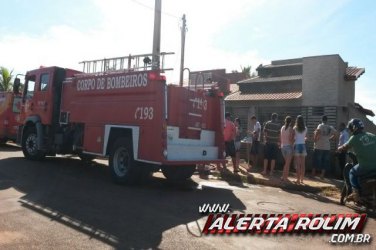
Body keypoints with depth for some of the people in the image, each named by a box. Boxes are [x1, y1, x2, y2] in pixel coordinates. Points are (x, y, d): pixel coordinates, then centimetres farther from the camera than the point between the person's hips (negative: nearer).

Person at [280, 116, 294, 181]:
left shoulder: (282, 128, 6)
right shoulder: (290, 128, -11)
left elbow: (281, 138, 9)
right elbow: (290, 139, -16)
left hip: (283, 146, 6)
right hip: (289, 146, -6)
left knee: (286, 162, 19)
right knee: (288, 163, 1)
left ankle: (284, 176, 21)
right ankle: (284, 177, 2)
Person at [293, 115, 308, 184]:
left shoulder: (295, 128, -5)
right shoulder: (305, 128, 2)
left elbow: (293, 138, -6)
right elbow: (306, 138, 7)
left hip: (297, 145, -3)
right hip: (303, 145, 3)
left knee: (298, 164, -1)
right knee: (303, 164, 10)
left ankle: (298, 179, -1)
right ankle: (302, 179, 16)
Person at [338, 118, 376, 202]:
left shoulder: (354, 138, -2)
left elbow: (344, 148, 7)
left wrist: (339, 149, 28)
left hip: (365, 167, -4)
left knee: (352, 172, 20)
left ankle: (356, 192, 5)